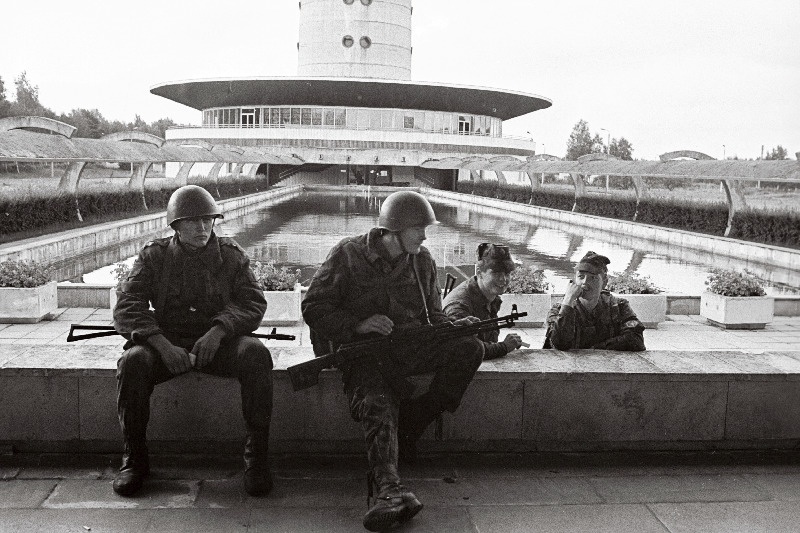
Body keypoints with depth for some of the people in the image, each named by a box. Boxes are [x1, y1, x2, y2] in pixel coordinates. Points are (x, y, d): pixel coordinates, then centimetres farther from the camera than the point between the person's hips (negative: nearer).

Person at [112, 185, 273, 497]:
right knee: (134, 360, -30)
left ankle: (256, 456, -19)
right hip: (167, 341, 0)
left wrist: (219, 330, -21)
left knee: (256, 354, -30)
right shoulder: (154, 256, 6)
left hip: (219, 342, 0)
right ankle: (134, 458, -10)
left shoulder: (230, 254, 7)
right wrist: (161, 343, -22)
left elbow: (253, 303, -1)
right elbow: (126, 309, -4)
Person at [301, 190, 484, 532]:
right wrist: (358, 325, -16)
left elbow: (431, 314, 21)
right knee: (377, 402, -33)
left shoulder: (422, 260, 12)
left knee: (470, 348, -20)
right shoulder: (349, 255, -2)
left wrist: (454, 325, -2)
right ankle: (390, 490, -47)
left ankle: (408, 429, -20)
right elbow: (314, 308, -1)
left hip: (409, 346, 4)